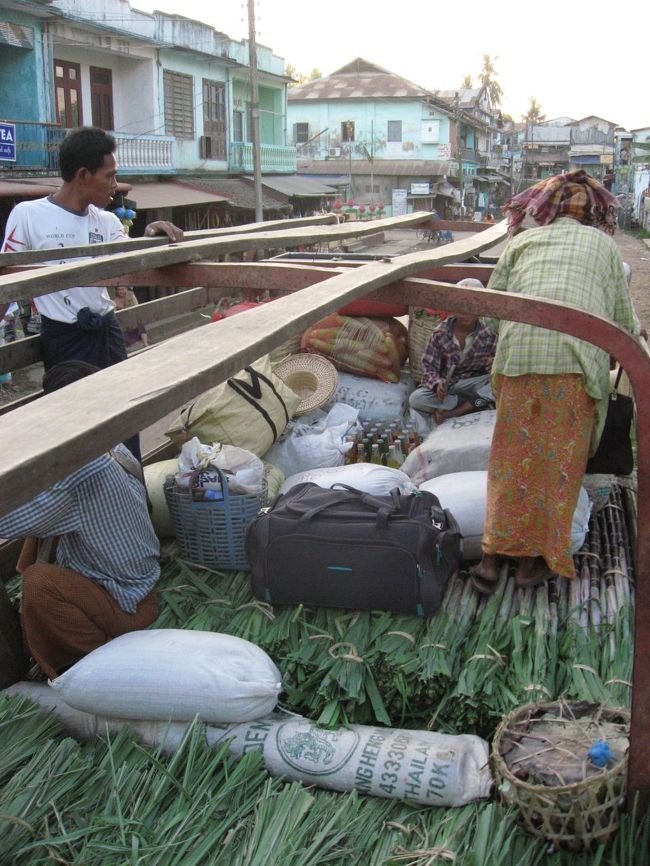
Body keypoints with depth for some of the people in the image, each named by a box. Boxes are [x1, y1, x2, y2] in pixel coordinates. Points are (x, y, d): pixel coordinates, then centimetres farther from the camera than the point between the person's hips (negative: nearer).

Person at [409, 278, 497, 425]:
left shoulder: (489, 334, -6)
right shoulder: (441, 333, -7)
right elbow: (428, 365, -6)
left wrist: (494, 367, -25)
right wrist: (437, 383, -27)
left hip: (475, 383, 0)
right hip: (446, 384, 0)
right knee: (415, 399, -30)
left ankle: (450, 413, -24)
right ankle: (479, 404, -19)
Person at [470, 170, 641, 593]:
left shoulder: (523, 241, 23)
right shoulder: (604, 244, 22)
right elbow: (624, 320, 22)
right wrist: (636, 331, 43)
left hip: (518, 352, 1)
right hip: (577, 358, -1)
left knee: (513, 455, 8)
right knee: (560, 459, 8)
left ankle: (493, 556, 7)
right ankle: (537, 557, 12)